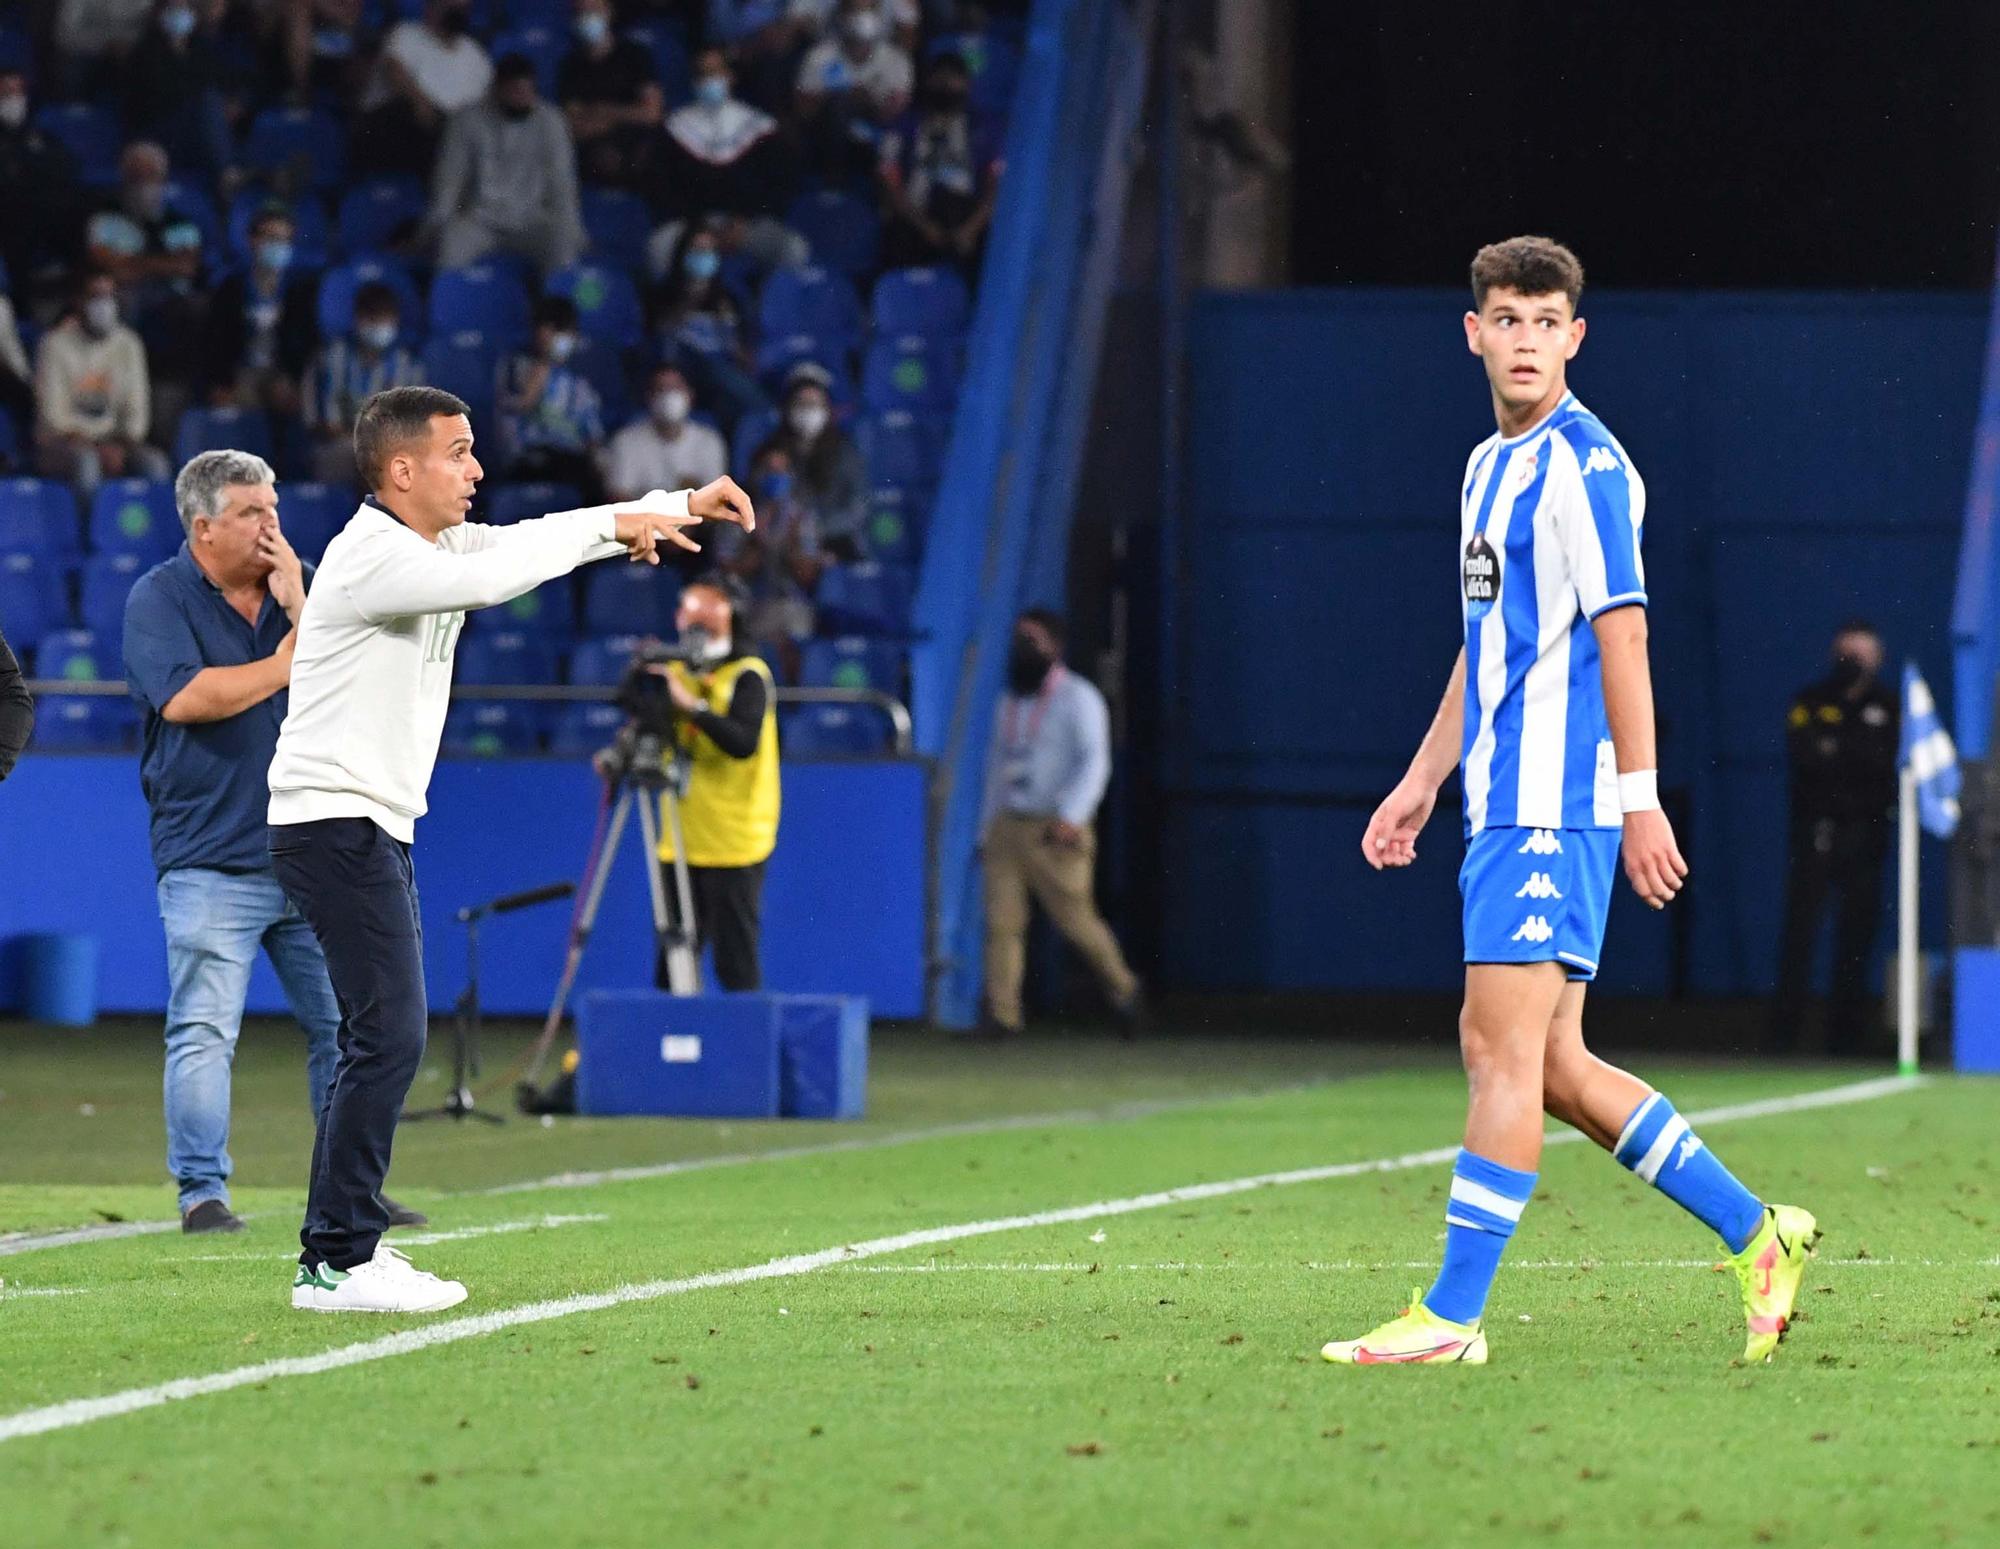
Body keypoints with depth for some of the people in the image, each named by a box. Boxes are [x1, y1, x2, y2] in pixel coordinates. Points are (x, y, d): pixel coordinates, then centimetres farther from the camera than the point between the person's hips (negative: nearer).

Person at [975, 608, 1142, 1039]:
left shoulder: (1077, 697, -3)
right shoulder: (1009, 702, 19)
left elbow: (1094, 762, -13)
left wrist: (1071, 816, -26)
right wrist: (986, 830, 20)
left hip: (1056, 832, -6)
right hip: (1007, 825, 6)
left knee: (1076, 918, -5)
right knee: (1001, 919, -8)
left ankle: (1124, 990, 18)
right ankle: (1002, 1015, -11)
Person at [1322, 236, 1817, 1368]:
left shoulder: (1583, 465, -9)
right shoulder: (1489, 467, 19)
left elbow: (1622, 636, -14)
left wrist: (1640, 800, -18)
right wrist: (1422, 783, 25)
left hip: (1556, 807, -10)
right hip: (1505, 805, 10)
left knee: (1505, 1046, -10)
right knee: (1550, 1066, 9)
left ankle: (1452, 1316, -10)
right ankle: (1757, 1232, 16)